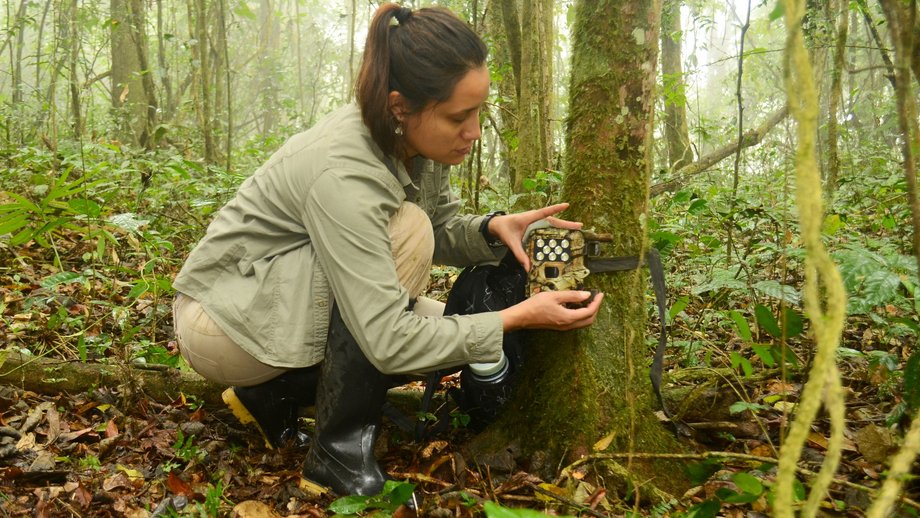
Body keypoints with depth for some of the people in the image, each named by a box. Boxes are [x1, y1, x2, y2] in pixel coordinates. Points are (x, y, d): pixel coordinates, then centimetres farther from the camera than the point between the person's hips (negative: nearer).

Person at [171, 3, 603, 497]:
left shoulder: (417, 140, -11)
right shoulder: (343, 172, -35)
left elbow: (441, 229, 4)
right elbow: (388, 341, -36)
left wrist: (492, 229, -18)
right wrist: (518, 317, -30)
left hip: (290, 299, 8)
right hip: (223, 318, -8)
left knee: (449, 329, -2)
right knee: (404, 231, -29)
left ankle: (276, 393, 8)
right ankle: (339, 447, -14)